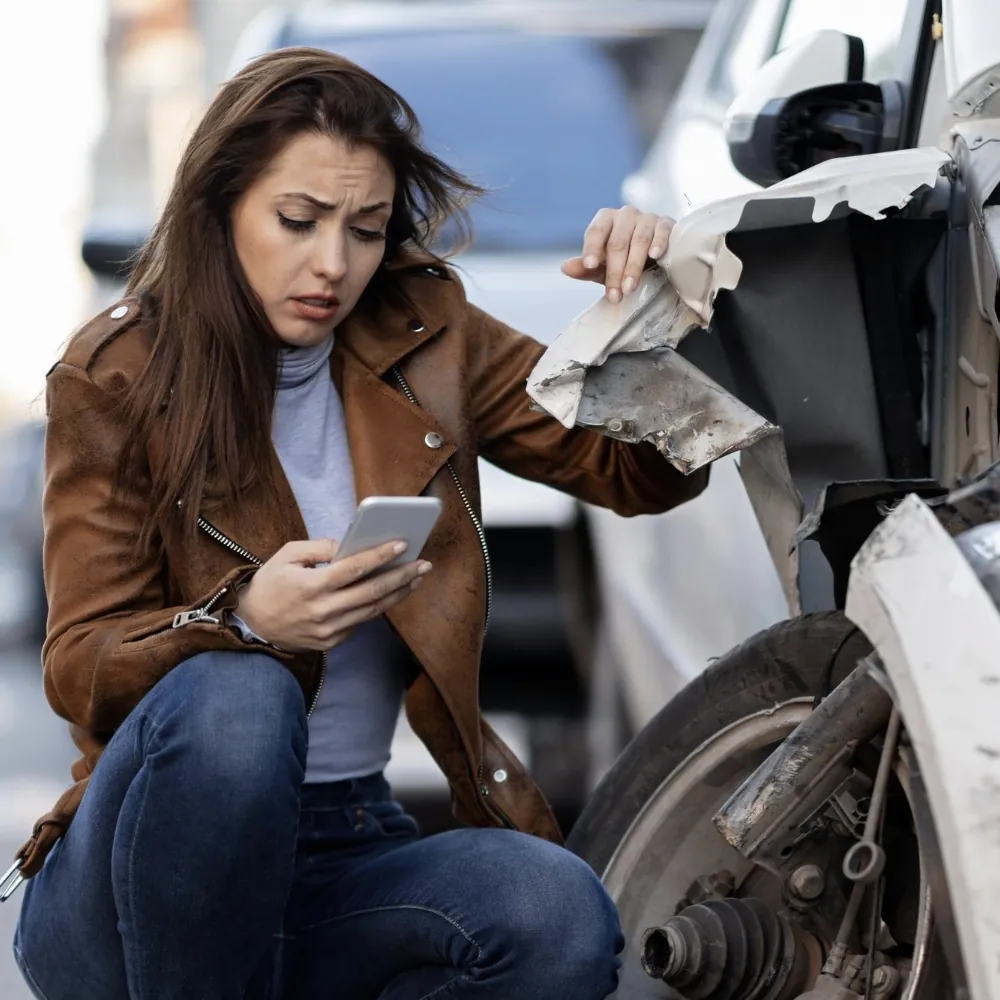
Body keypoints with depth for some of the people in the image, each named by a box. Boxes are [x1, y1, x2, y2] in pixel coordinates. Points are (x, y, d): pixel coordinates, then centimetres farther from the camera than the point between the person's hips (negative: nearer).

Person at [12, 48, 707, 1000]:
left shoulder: (425, 340, 6)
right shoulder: (113, 380, -4)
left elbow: (644, 473, 8)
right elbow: (80, 670, -10)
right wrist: (245, 619, -31)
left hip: (346, 854, 4)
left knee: (560, 919, -28)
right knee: (234, 697, -37)